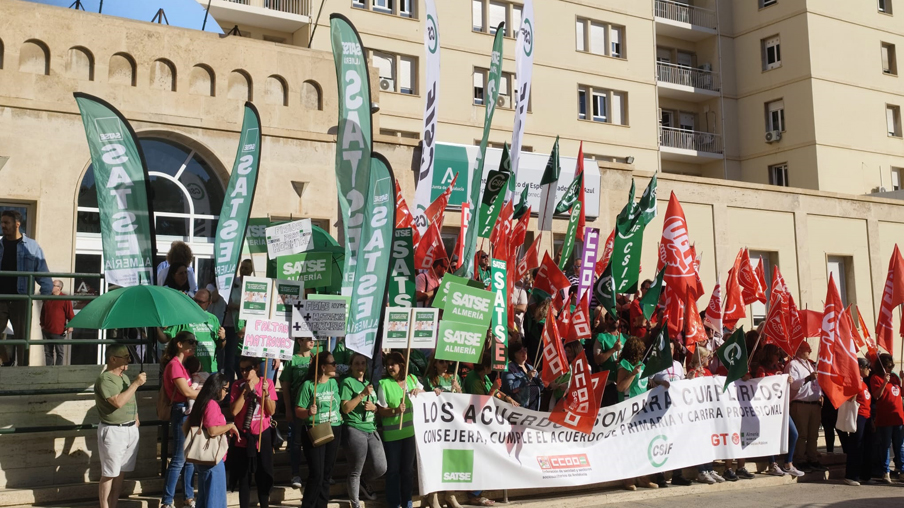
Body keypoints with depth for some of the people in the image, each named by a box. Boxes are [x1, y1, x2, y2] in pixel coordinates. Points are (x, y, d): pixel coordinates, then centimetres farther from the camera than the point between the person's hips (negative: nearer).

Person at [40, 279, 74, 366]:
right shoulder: (47, 298, 13)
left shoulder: (65, 299, -6)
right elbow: (43, 313, 22)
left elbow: (70, 313, -8)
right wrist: (42, 324, 19)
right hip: (46, 330, 6)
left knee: (59, 352, 2)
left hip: (59, 331, -6)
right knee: (48, 352, 9)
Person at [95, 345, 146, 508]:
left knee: (120, 472, 12)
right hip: (113, 431, -8)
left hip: (131, 429, 8)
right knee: (109, 474, -2)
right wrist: (136, 383, -21)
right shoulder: (105, 379, -15)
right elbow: (118, 402, -26)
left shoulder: (124, 377, 13)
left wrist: (135, 419, 14)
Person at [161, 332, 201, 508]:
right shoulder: (174, 364, -12)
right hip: (181, 412, -9)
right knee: (179, 459, -6)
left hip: (189, 412, 9)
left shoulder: (181, 365, 17)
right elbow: (186, 392, -17)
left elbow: (189, 389, 11)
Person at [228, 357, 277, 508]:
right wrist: (246, 391, -18)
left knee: (263, 474, 7)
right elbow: (234, 411, -14)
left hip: (262, 435, 0)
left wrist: (265, 392, -19)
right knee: (243, 476, 6)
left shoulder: (267, 383, -3)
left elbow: (271, 411, -6)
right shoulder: (237, 385, -4)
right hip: (243, 437, 0)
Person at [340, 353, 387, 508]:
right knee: (355, 471, 0)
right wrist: (363, 394, -17)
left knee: (380, 468, 2)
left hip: (372, 430, 6)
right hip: (355, 430, -6)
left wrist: (373, 407, 1)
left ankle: (364, 482, 32)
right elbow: (345, 408, -12)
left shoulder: (369, 383, 18)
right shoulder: (347, 382, -3)